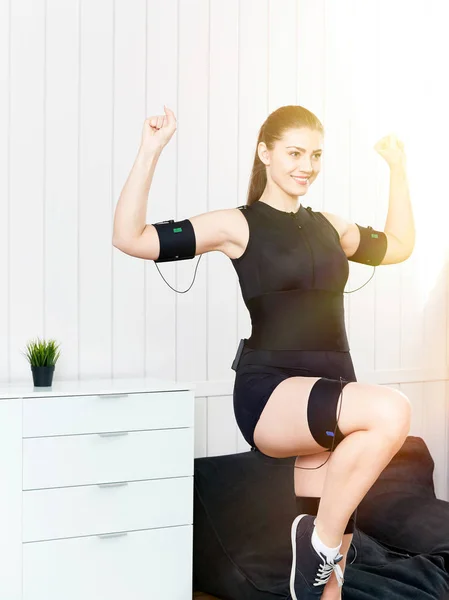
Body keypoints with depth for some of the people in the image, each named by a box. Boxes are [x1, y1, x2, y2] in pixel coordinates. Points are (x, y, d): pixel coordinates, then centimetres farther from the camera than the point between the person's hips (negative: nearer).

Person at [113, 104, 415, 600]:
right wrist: (150, 152, -11)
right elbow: (130, 238, -8)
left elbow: (398, 246, 33)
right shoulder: (238, 225, -1)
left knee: (330, 550, 4)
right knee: (390, 411, -32)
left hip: (328, 398, 6)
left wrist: (397, 168, 31)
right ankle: (320, 540, -14)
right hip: (269, 393, -6)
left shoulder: (330, 225, 15)